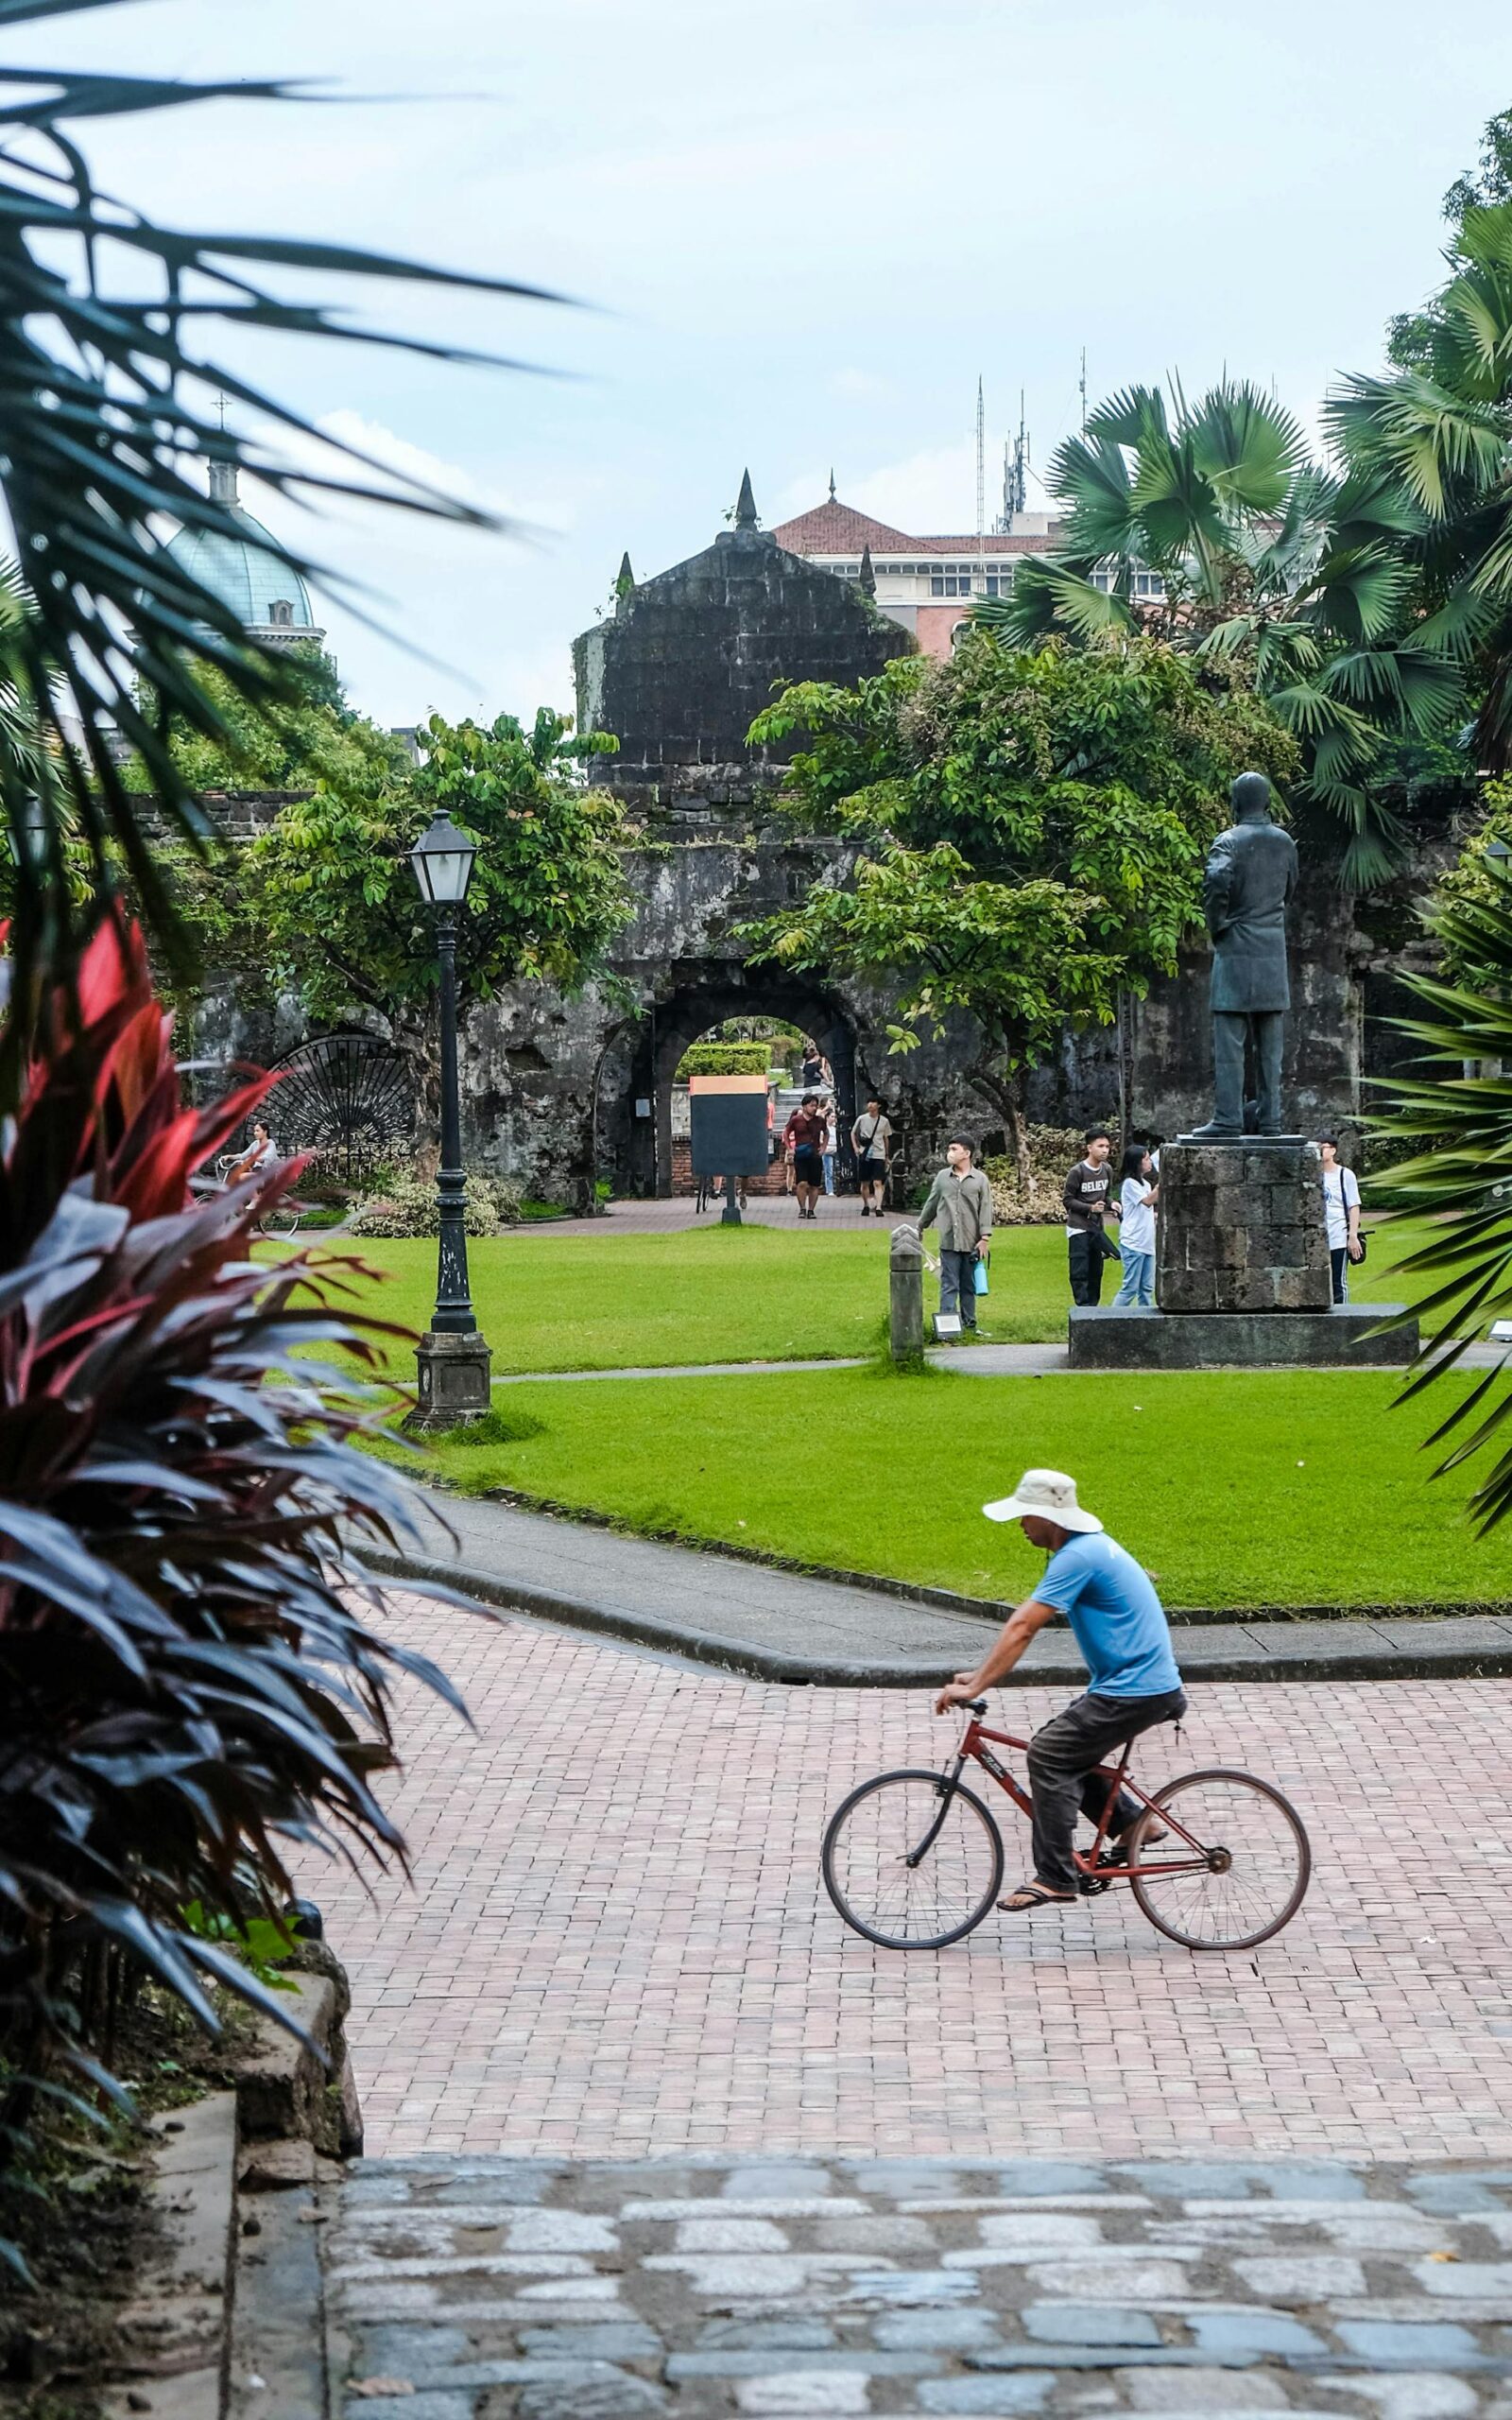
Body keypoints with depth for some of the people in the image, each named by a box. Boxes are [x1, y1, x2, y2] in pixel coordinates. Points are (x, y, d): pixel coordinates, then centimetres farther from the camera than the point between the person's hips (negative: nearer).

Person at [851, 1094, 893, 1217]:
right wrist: (855, 1147, 0)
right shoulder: (862, 1119, 1)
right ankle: (866, 1206, 24)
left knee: (877, 1183, -12)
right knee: (865, 1183, 8)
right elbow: (853, 1133, 14)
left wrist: (887, 1155, 16)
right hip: (864, 1155, 1)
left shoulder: (884, 1121, 3)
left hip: (879, 1155, -1)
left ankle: (878, 1208, -21)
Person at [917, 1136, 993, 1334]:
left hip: (971, 1243, -1)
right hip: (948, 1242, 1)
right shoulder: (942, 1177, 8)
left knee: (969, 1287, 8)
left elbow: (985, 1209, 0)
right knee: (949, 1286, -3)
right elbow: (931, 1205, 18)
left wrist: (985, 1237, -7)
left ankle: (969, 1324, 15)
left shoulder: (980, 1180, 2)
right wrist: (920, 1228, 23)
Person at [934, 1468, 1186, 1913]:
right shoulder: (1087, 1545, 13)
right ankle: (1132, 1822, 20)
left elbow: (1022, 1628, -23)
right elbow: (1022, 1624, 17)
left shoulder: (1078, 1557, -19)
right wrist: (980, 1675, 13)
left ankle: (1054, 1879, -9)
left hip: (1135, 1691, -10)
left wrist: (974, 1687, -23)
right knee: (1063, 1750, 14)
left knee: (1048, 1755, -11)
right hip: (1142, 1680, 10)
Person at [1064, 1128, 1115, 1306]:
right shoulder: (1077, 1171, -12)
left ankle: (1093, 1306, 18)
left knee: (1096, 1272, 10)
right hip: (1078, 1228, -6)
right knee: (1080, 1272, -8)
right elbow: (1067, 1199, -9)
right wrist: (1090, 1208, -20)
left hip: (1097, 1227, 6)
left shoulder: (1107, 1170, 6)